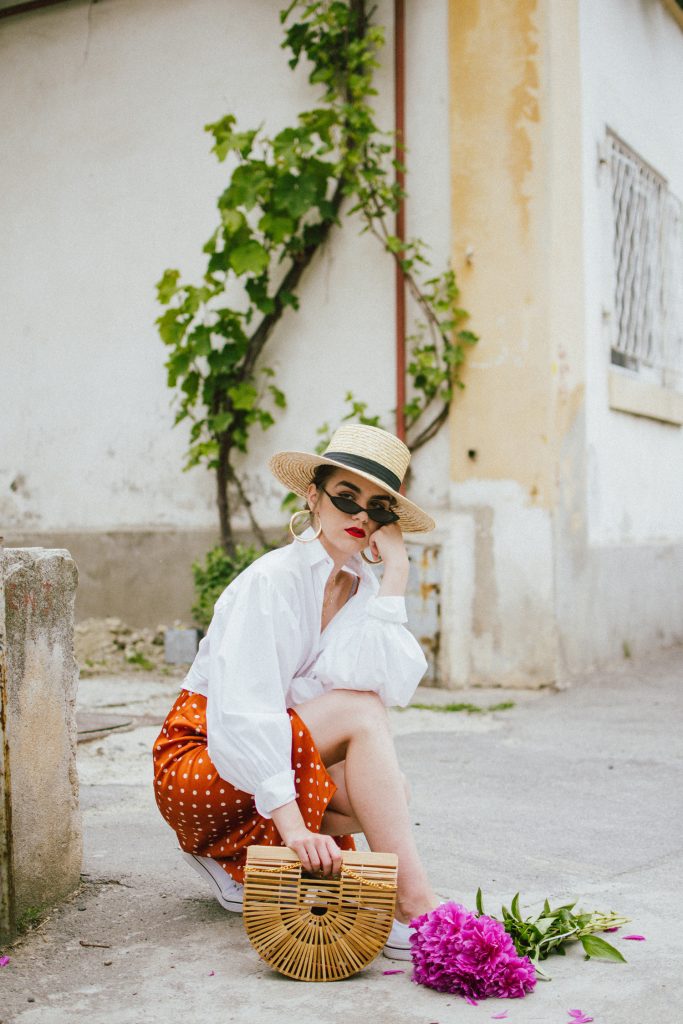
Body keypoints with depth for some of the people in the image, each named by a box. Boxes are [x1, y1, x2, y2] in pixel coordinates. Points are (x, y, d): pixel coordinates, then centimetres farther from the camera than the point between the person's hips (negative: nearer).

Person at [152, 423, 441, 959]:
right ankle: (414, 906, -27)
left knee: (390, 791, -20)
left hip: (275, 762, 7)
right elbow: (241, 711, -28)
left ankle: (233, 857, 0)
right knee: (359, 711, -26)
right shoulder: (273, 580, -18)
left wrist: (396, 571, -18)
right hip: (197, 767, -7)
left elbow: (393, 683, -19)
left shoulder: (363, 586, 1)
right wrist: (293, 826, -36)